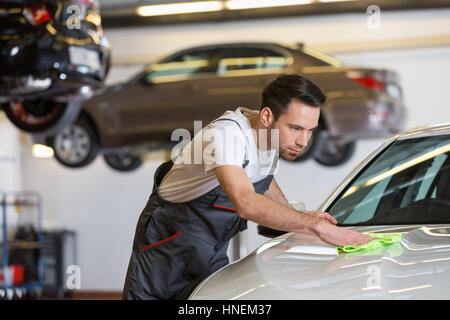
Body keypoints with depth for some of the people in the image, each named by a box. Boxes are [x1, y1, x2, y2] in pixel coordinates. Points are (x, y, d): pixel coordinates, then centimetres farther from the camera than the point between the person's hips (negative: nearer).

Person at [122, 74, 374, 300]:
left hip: (213, 253, 7)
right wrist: (315, 226, -48)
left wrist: (299, 216, 2)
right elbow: (246, 203, -47)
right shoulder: (227, 134, -31)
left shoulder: (276, 135, -7)